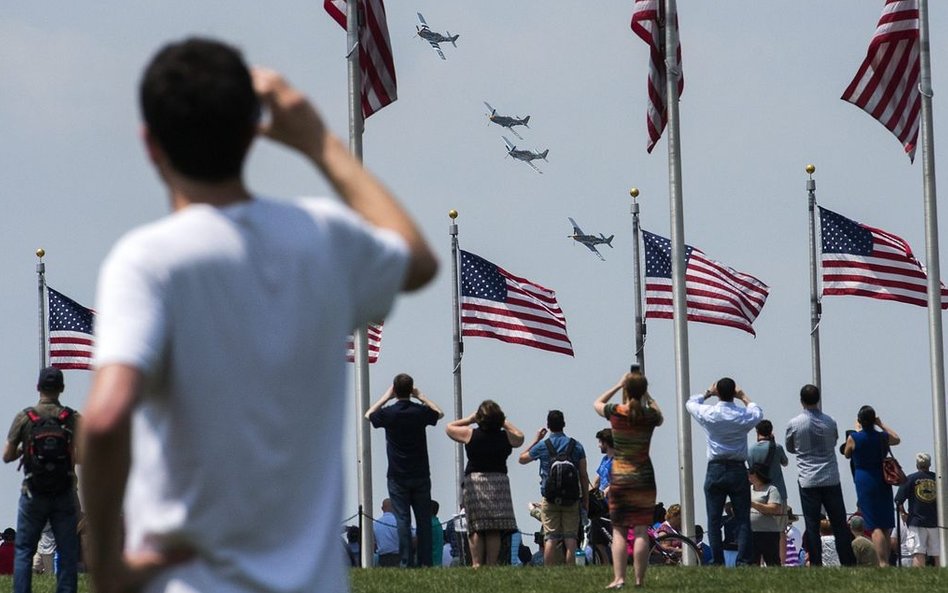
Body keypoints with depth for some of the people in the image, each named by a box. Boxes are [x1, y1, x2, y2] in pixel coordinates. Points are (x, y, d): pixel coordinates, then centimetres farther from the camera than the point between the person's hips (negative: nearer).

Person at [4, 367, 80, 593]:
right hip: (65, 495, 0)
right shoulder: (73, 418, -5)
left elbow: (7, 456, -2)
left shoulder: (24, 417, -4)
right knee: (68, 554, 5)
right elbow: (80, 457, -11)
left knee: (23, 551, 9)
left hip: (33, 494, 0)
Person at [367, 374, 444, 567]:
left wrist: (385, 397, 18)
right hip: (420, 475, 1)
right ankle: (425, 561, 4)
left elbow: (368, 415, 14)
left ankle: (406, 562, -6)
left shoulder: (388, 413, -9)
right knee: (423, 520, 6)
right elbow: (440, 413, 18)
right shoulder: (420, 412, -6)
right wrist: (421, 397, 18)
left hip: (397, 477, -1)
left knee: (403, 519, -1)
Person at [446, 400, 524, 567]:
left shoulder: (470, 434, -4)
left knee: (476, 528, -2)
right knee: (494, 531, 0)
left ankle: (476, 564, -11)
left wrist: (470, 419, 16)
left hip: (474, 481, -1)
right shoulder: (505, 437, 0)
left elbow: (449, 427, 12)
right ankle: (491, 564, -4)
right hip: (499, 482, 1)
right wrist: (504, 422, 20)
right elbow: (520, 437, 23)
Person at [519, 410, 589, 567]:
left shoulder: (542, 446, -1)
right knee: (570, 537, 0)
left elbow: (522, 459, 16)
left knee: (550, 539, -2)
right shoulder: (576, 446, 3)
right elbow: (584, 475, 3)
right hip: (572, 499, 1)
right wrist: (586, 499, 11)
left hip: (550, 498, -1)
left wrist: (536, 440, 22)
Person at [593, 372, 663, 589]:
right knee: (641, 532, 1)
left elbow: (597, 403, 18)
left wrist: (618, 385, 19)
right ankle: (639, 580, -2)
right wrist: (647, 397, 25)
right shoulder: (649, 415, -4)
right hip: (644, 477, 0)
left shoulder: (615, 412, -6)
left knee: (619, 532, 3)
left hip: (619, 477, 0)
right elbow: (660, 417, 23)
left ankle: (619, 578, -7)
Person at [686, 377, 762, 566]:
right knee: (742, 520, 2)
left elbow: (690, 403, 16)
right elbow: (758, 413, 21)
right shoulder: (744, 416, -5)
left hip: (715, 470, 0)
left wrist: (708, 393, 27)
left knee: (714, 520, 3)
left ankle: (718, 563, -1)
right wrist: (744, 397, 30)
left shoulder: (709, 414, -6)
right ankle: (743, 561, -6)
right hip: (738, 470, 0)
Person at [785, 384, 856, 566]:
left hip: (808, 481, -2)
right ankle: (848, 562, 7)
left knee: (812, 525, 0)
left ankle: (816, 564, -3)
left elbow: (790, 448, 9)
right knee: (839, 524, 7)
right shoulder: (830, 422, -2)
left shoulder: (794, 424, -6)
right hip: (831, 479, 2)